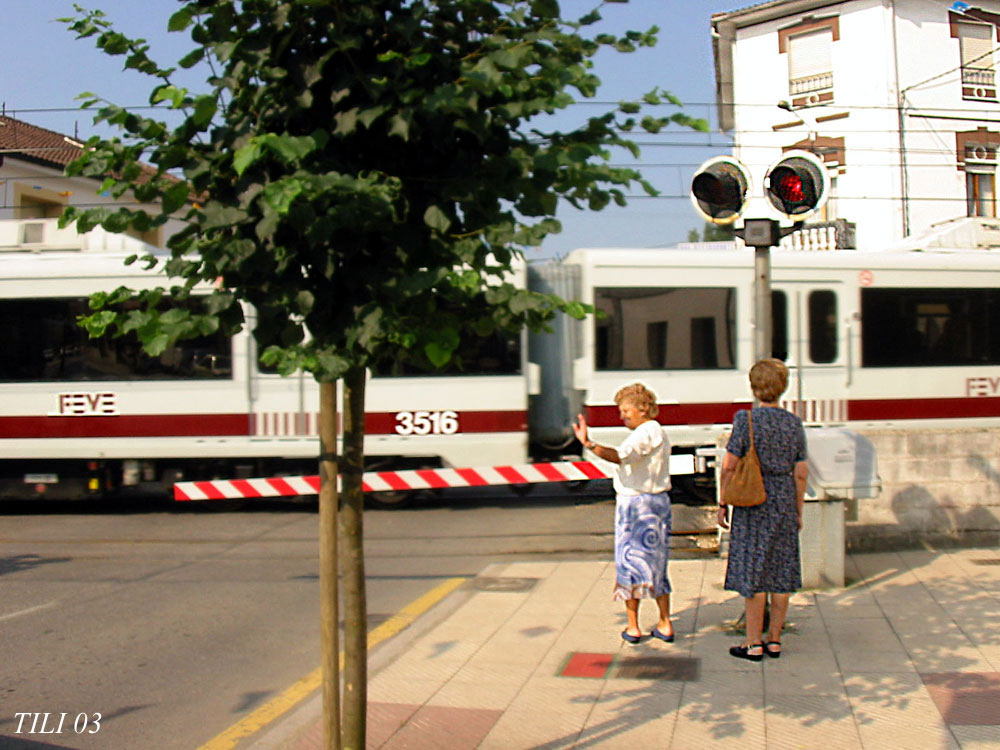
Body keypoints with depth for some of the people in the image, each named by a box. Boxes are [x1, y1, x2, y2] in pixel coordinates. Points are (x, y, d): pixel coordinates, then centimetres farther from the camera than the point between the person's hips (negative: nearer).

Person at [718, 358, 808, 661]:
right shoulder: (794, 423, 1)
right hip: (784, 501, 4)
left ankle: (754, 643, 6)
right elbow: (801, 473, 4)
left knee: (753, 571, 2)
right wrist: (798, 511, 13)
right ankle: (774, 639, 17)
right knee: (782, 571, 10)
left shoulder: (746, 420, -10)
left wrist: (722, 504, -1)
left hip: (752, 503, -3)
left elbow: (729, 467, -10)